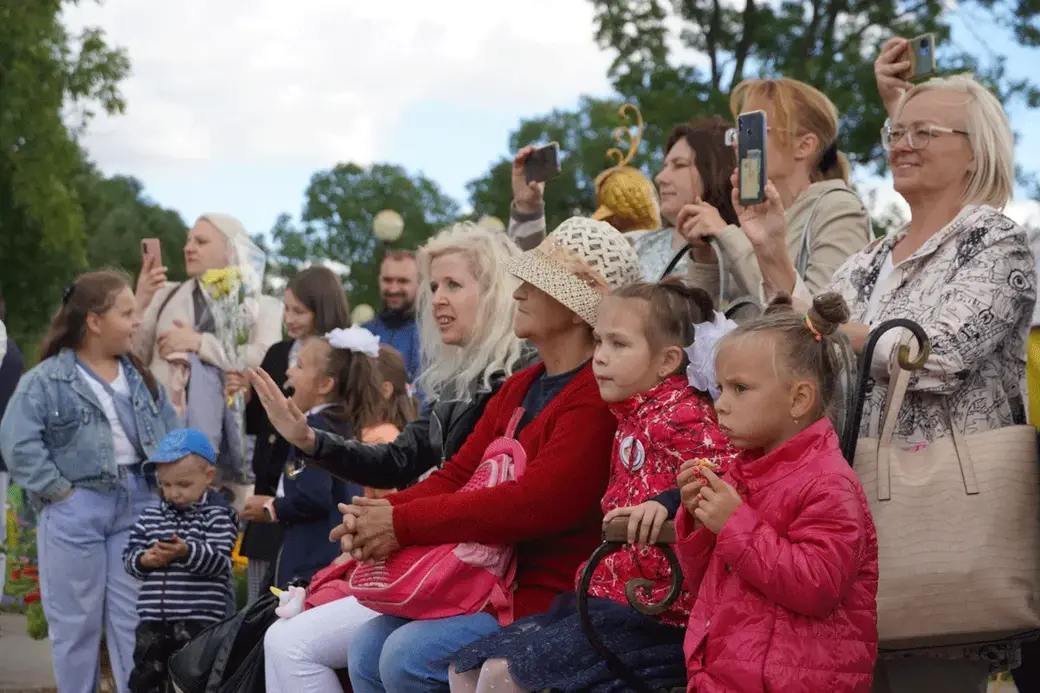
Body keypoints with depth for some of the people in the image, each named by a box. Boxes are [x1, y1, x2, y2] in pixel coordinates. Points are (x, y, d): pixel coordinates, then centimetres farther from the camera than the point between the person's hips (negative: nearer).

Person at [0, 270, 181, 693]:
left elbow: (171, 432, 11)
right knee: (76, 621, 5)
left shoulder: (140, 376, 10)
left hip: (136, 503, 4)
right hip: (76, 509, -4)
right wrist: (56, 490, -14)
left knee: (134, 619, 8)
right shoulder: (48, 379, -8)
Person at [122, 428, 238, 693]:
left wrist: (187, 552, -29)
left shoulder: (217, 517, -3)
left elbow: (220, 562, -13)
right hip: (153, 618, 5)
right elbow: (129, 555, 12)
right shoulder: (150, 516, 12)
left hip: (199, 619, -5)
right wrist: (144, 560, -11)